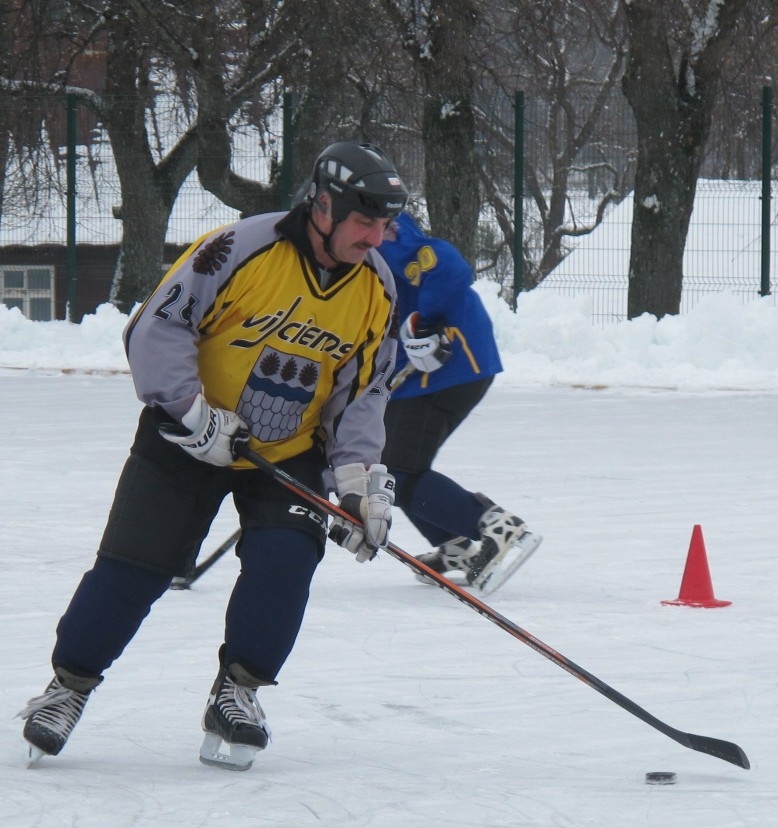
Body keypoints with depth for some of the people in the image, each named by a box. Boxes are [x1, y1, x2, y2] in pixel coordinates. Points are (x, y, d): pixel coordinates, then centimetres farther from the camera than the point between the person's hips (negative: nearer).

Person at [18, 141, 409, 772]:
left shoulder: (377, 288, -5)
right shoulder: (243, 249, -22)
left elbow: (363, 391, 2)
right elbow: (157, 328, -18)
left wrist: (359, 476, -10)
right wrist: (193, 412, -24)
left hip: (290, 453, 3)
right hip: (191, 437, -3)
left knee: (285, 557, -18)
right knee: (135, 564, -5)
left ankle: (238, 691, 0)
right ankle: (70, 684, 12)